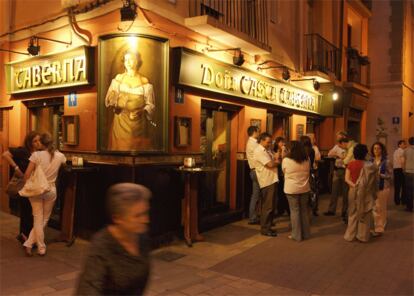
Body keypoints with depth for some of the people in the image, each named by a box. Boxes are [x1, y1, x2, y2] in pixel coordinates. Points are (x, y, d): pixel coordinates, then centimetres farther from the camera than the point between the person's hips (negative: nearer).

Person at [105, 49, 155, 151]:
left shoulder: (145, 82, -3)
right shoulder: (118, 79, 5)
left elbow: (150, 105, -4)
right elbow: (110, 98, 5)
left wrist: (140, 112, -21)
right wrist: (112, 105, -16)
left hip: (138, 123, -2)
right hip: (120, 122, 2)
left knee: (137, 147, 2)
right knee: (119, 147, 4)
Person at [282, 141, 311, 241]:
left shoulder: (286, 160, -13)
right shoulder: (307, 159, -1)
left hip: (291, 189, -4)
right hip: (305, 188, 4)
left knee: (295, 211, 5)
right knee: (304, 210, 15)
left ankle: (297, 235, 10)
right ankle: (306, 233, 25)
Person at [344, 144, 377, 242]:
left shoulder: (351, 164, -4)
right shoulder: (370, 166, -10)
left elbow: (346, 179, -10)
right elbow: (374, 181, -9)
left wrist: (354, 186, -15)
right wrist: (374, 192, -1)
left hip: (353, 191, 2)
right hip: (365, 192, -2)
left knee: (353, 214, 14)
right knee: (365, 214, 11)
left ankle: (350, 235, 18)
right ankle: (363, 236, 17)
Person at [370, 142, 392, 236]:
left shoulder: (386, 162, -4)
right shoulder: (371, 161, 5)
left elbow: (390, 175, -3)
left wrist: (380, 175, -17)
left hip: (383, 187, -3)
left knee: (381, 209, 3)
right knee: (373, 208, 5)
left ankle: (380, 228, 14)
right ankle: (374, 227, 18)